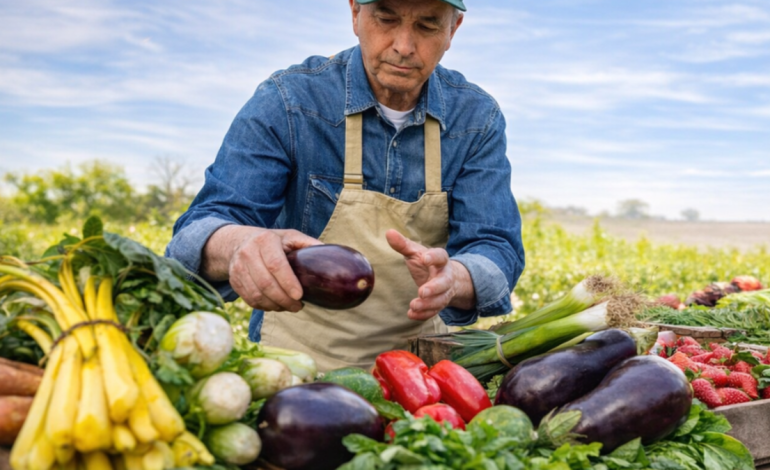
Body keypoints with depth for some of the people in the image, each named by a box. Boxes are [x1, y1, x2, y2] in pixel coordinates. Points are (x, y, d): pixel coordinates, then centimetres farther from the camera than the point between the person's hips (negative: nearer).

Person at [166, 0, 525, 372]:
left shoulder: (478, 119, -2)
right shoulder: (287, 101, -10)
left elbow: (495, 250, -9)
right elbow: (200, 231, -16)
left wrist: (452, 280, -33)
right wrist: (237, 244, -40)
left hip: (416, 364, 2)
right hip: (297, 361, -1)